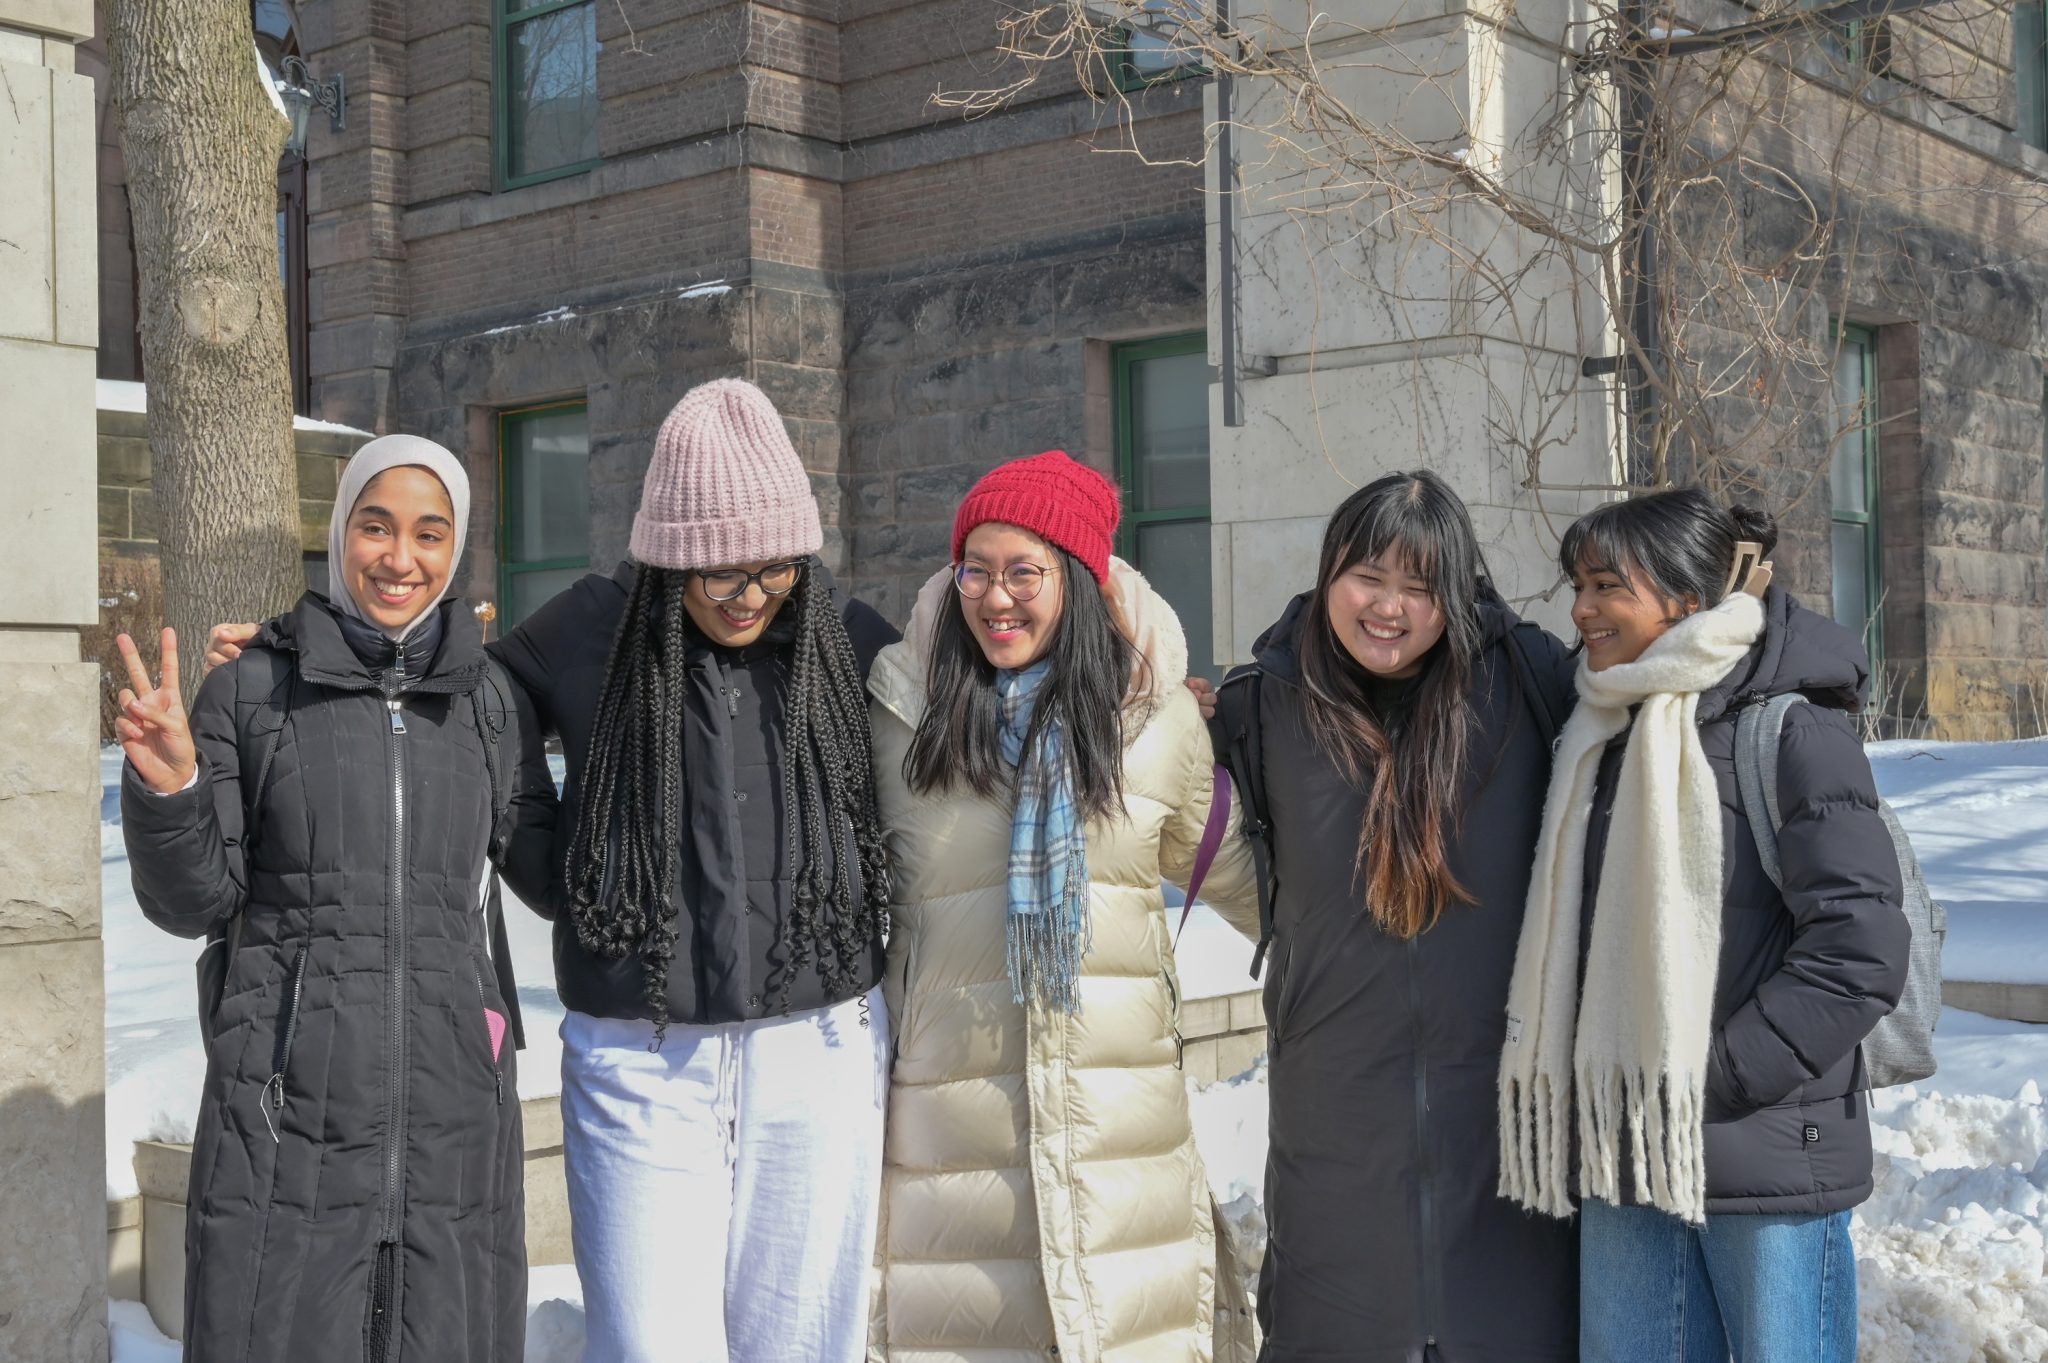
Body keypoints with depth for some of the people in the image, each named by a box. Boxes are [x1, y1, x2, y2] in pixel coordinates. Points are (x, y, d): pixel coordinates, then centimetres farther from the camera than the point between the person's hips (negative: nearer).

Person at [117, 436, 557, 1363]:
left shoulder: (488, 701, 6)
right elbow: (193, 903, 1)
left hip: (453, 1103, 2)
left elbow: (550, 871, 11)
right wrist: (166, 789, -16)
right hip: (289, 1108, -2)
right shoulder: (250, 690, 1)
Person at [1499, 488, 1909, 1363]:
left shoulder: (1792, 731, -10)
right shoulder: (1601, 737, 11)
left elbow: (1859, 949, -16)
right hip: (1624, 1160, 7)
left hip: (1767, 1164, -6)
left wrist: (1717, 1078, -15)